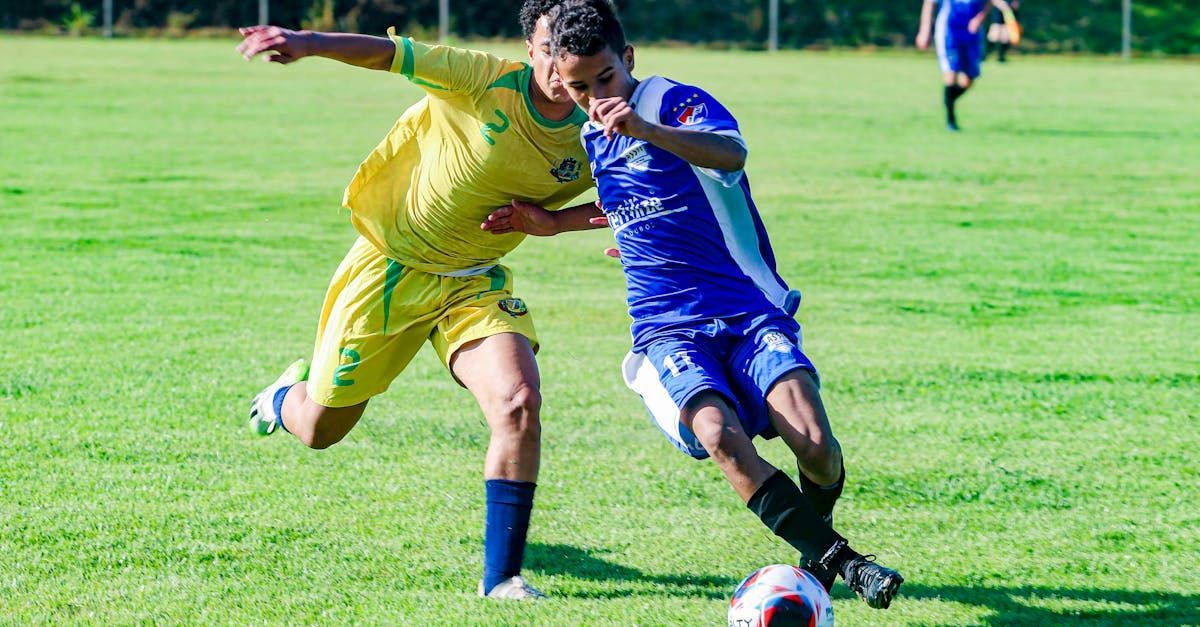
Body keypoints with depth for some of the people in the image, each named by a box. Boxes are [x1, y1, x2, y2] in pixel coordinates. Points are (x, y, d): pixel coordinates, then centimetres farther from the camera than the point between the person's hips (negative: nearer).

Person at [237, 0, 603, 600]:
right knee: (319, 430, 9)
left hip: (475, 283, 3)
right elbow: (394, 52, -27)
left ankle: (501, 575, -14)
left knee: (520, 403, -25)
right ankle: (287, 394, 50)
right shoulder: (486, 80, -20)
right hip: (390, 265, -2)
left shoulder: (591, 145, -6)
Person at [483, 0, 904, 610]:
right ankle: (839, 560, -22)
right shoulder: (589, 137, 15)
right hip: (668, 333, 4)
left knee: (815, 446, -24)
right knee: (720, 435, -30)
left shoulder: (676, 102, -5)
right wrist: (535, 219, 23)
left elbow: (731, 153, -30)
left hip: (751, 314, -3)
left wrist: (646, 127, -46)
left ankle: (817, 551, 10)